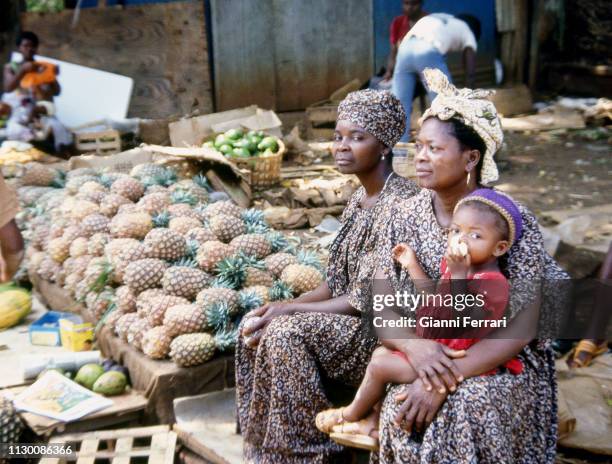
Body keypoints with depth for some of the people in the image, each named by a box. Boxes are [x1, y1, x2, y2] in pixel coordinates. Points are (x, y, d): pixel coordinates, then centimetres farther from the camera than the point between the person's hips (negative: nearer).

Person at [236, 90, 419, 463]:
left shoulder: (400, 203, -20)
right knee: (257, 327, -5)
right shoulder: (359, 200, 9)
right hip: (348, 317, 9)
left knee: (286, 334, -25)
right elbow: (337, 283, 11)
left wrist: (291, 310, -18)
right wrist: (285, 306, -5)